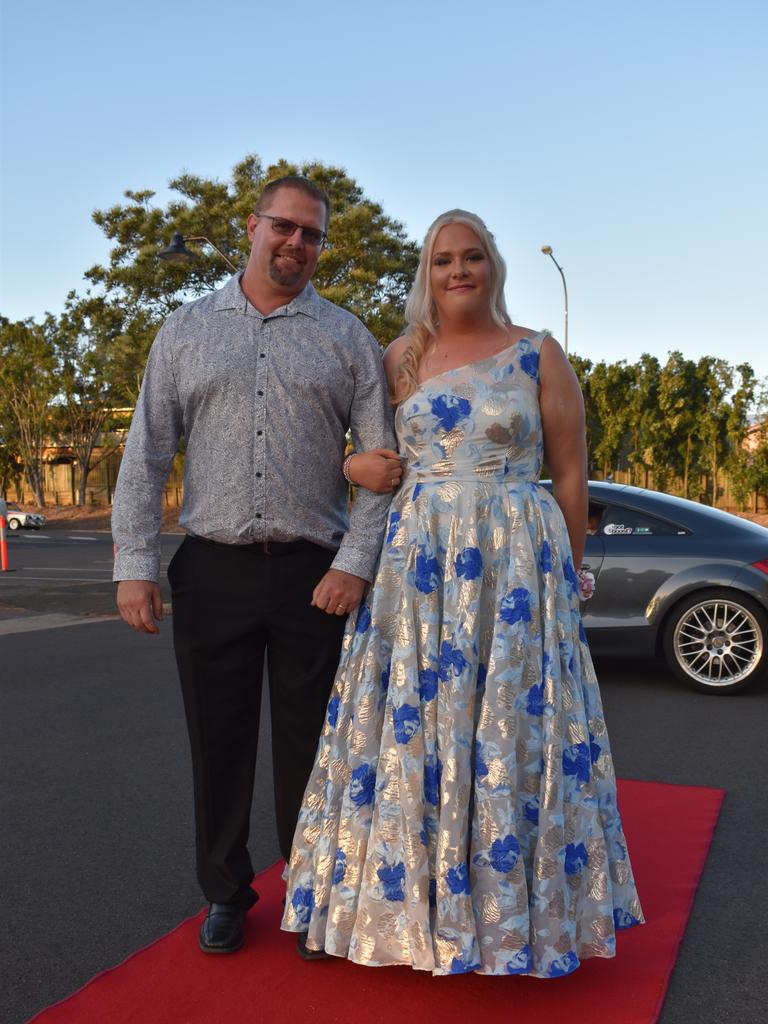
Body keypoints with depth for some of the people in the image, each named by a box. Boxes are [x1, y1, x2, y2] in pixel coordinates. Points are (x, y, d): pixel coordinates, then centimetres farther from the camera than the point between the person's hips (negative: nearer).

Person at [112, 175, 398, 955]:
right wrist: (134, 563, -3)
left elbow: (381, 461, 1)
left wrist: (356, 564, -9)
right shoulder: (187, 330, 9)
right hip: (212, 570, 1)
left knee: (307, 746, 8)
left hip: (315, 574, -1)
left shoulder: (347, 339, 7)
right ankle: (225, 894, 30)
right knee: (218, 743, 11)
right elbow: (146, 453, 5)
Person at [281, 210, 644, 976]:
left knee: (509, 728, 2)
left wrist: (567, 577, 2)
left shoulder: (538, 355, 2)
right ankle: (413, 896, 23)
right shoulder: (400, 359, 9)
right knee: (409, 726, 5)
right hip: (416, 563, 3)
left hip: (517, 565, -2)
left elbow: (570, 474, 3)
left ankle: (513, 906, 21)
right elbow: (370, 459, 15)